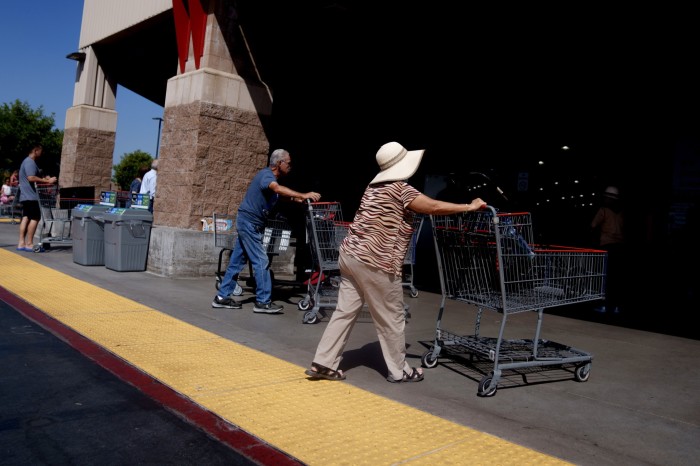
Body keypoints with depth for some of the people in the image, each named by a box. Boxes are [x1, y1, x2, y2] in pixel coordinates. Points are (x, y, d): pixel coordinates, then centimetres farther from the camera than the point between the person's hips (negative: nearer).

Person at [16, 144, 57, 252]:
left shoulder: (28, 161, 20)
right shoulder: (30, 162, -14)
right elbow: (31, 178, -25)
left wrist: (44, 178, 14)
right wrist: (47, 181, -23)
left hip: (26, 195, 10)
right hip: (30, 195, -10)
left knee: (26, 218, 8)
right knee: (35, 218, -9)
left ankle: (21, 243, 9)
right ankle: (29, 244, -8)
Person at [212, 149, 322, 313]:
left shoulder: (269, 176, 14)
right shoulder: (266, 175, -17)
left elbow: (279, 194, 22)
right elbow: (277, 188, -39)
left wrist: (296, 199, 3)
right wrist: (303, 195, -47)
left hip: (248, 223, 10)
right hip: (249, 222, -10)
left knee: (237, 261, 12)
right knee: (261, 261, -7)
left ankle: (222, 297, 18)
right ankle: (263, 302, -3)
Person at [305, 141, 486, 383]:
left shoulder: (374, 187, 14)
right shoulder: (400, 189, -10)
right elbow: (435, 207, -11)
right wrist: (470, 207, -2)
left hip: (350, 254, 8)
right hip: (374, 263, -8)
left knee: (345, 311, 10)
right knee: (391, 319, 5)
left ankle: (323, 363, 11)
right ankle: (399, 371, 17)